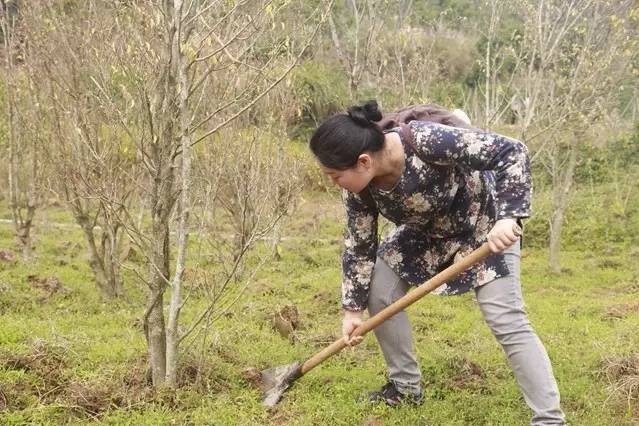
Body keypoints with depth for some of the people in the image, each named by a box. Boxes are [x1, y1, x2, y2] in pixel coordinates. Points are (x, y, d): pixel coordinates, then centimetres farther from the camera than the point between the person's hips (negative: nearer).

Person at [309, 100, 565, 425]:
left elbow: (512, 152, -37)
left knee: (505, 319, -15)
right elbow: (359, 246, -6)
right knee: (378, 290, -1)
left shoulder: (426, 141, -41)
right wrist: (352, 309, -5)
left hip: (484, 224, -6)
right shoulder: (359, 186, -21)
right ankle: (406, 385, 17)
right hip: (427, 230, 6)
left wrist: (507, 217, -45)